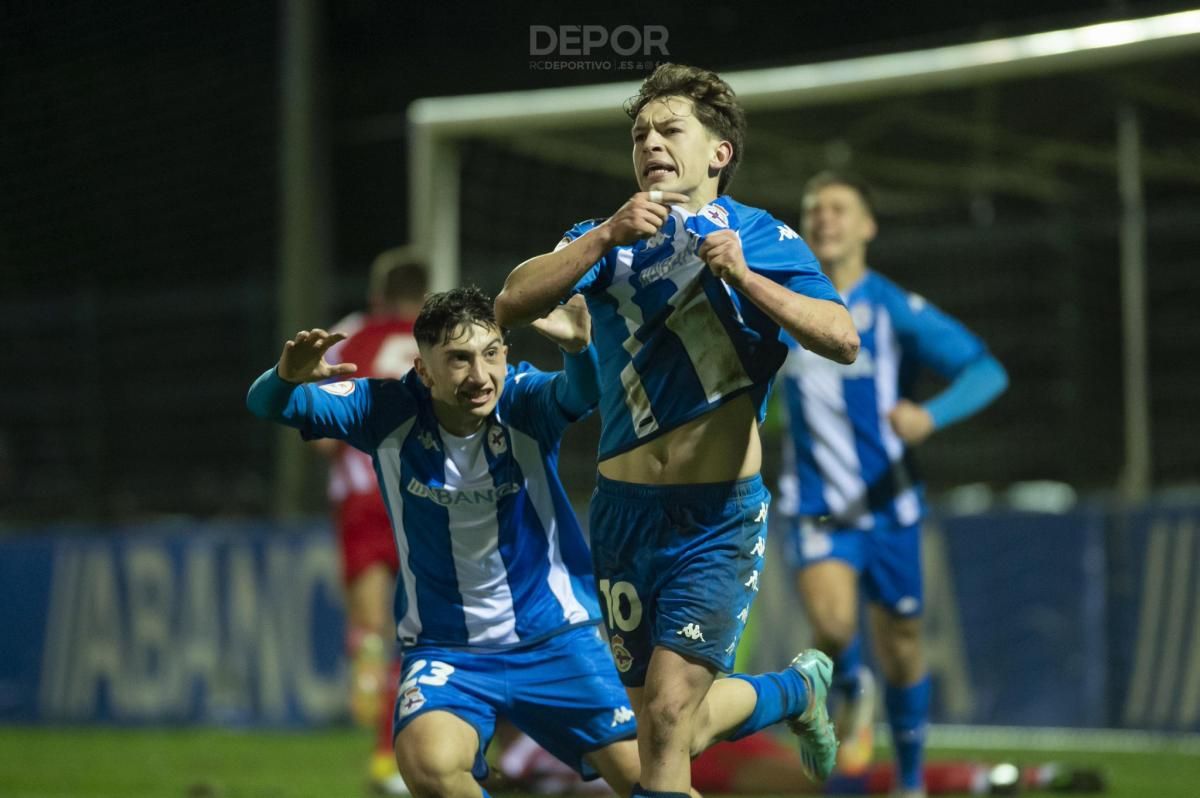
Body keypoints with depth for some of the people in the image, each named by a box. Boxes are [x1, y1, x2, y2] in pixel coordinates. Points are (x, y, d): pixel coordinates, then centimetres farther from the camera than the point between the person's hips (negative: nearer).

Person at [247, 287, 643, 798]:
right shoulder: (389, 413, -11)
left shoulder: (524, 401, -14)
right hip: (445, 649, 0)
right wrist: (287, 376, -37)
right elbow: (267, 405, -13)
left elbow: (582, 391, -35)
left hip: (554, 639, 0)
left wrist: (579, 348, -58)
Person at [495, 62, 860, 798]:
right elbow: (512, 304, -13)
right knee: (664, 730, 14)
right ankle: (797, 689, 41)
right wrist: (609, 235, -24)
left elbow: (843, 340, -17)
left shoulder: (762, 238, -3)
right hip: (626, 509, 4)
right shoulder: (607, 238, 5)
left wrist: (743, 276, -27)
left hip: (719, 516, -4)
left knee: (668, 717, -13)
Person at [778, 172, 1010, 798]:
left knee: (900, 652, 9)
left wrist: (931, 415, -35)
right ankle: (852, 695, 8)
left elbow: (986, 372, -18)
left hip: (887, 506, -1)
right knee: (832, 622, -26)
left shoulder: (896, 310, -10)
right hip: (817, 510, 1)